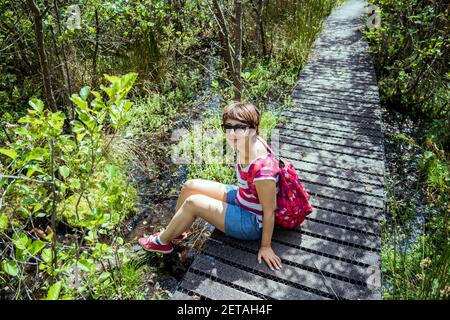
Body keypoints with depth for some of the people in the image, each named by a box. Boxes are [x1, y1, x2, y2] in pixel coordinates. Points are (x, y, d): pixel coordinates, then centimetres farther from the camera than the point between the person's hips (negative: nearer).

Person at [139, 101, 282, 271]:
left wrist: (266, 246, -13)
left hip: (252, 223, -8)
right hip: (241, 198, 8)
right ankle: (173, 230, 27)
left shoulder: (262, 169, -36)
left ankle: (162, 242, 10)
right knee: (191, 185, 5)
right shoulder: (251, 142, -12)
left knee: (192, 202, -17)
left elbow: (269, 211, -25)